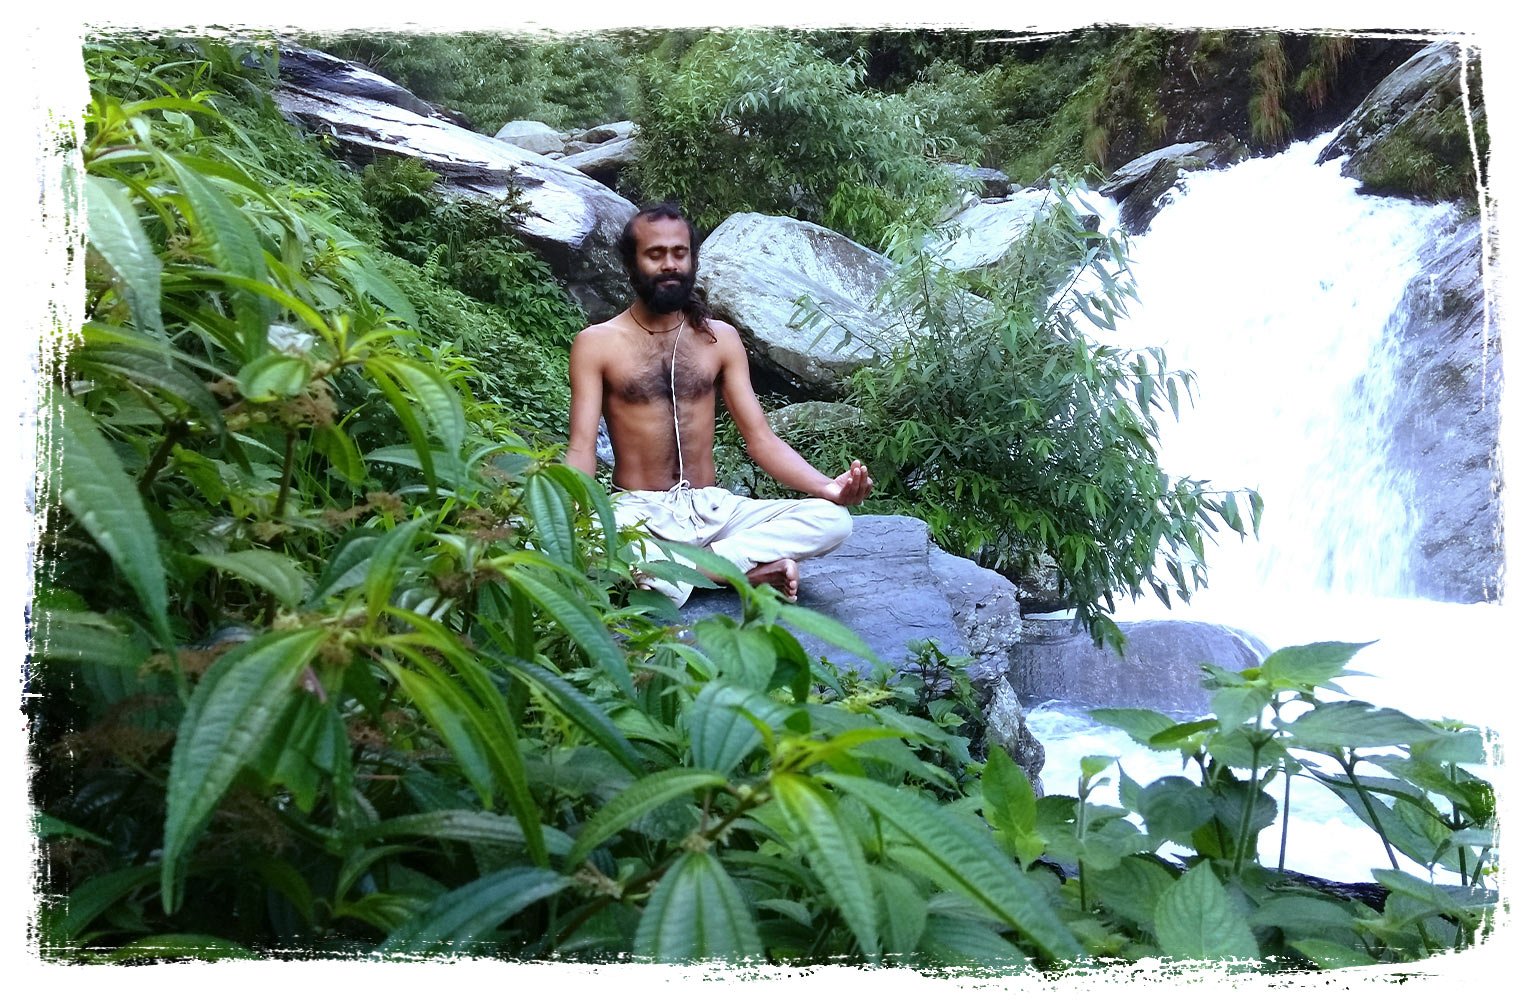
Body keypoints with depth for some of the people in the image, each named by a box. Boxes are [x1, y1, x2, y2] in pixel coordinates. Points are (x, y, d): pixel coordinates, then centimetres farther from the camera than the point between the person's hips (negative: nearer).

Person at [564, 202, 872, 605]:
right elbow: (581, 448, -7)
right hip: (638, 512, -3)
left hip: (714, 509, 3)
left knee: (832, 520, -20)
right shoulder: (596, 343, 1)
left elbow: (761, 439, 5)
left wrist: (826, 487, -14)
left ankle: (683, 566, -24)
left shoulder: (720, 338, 10)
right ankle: (745, 569, -27)